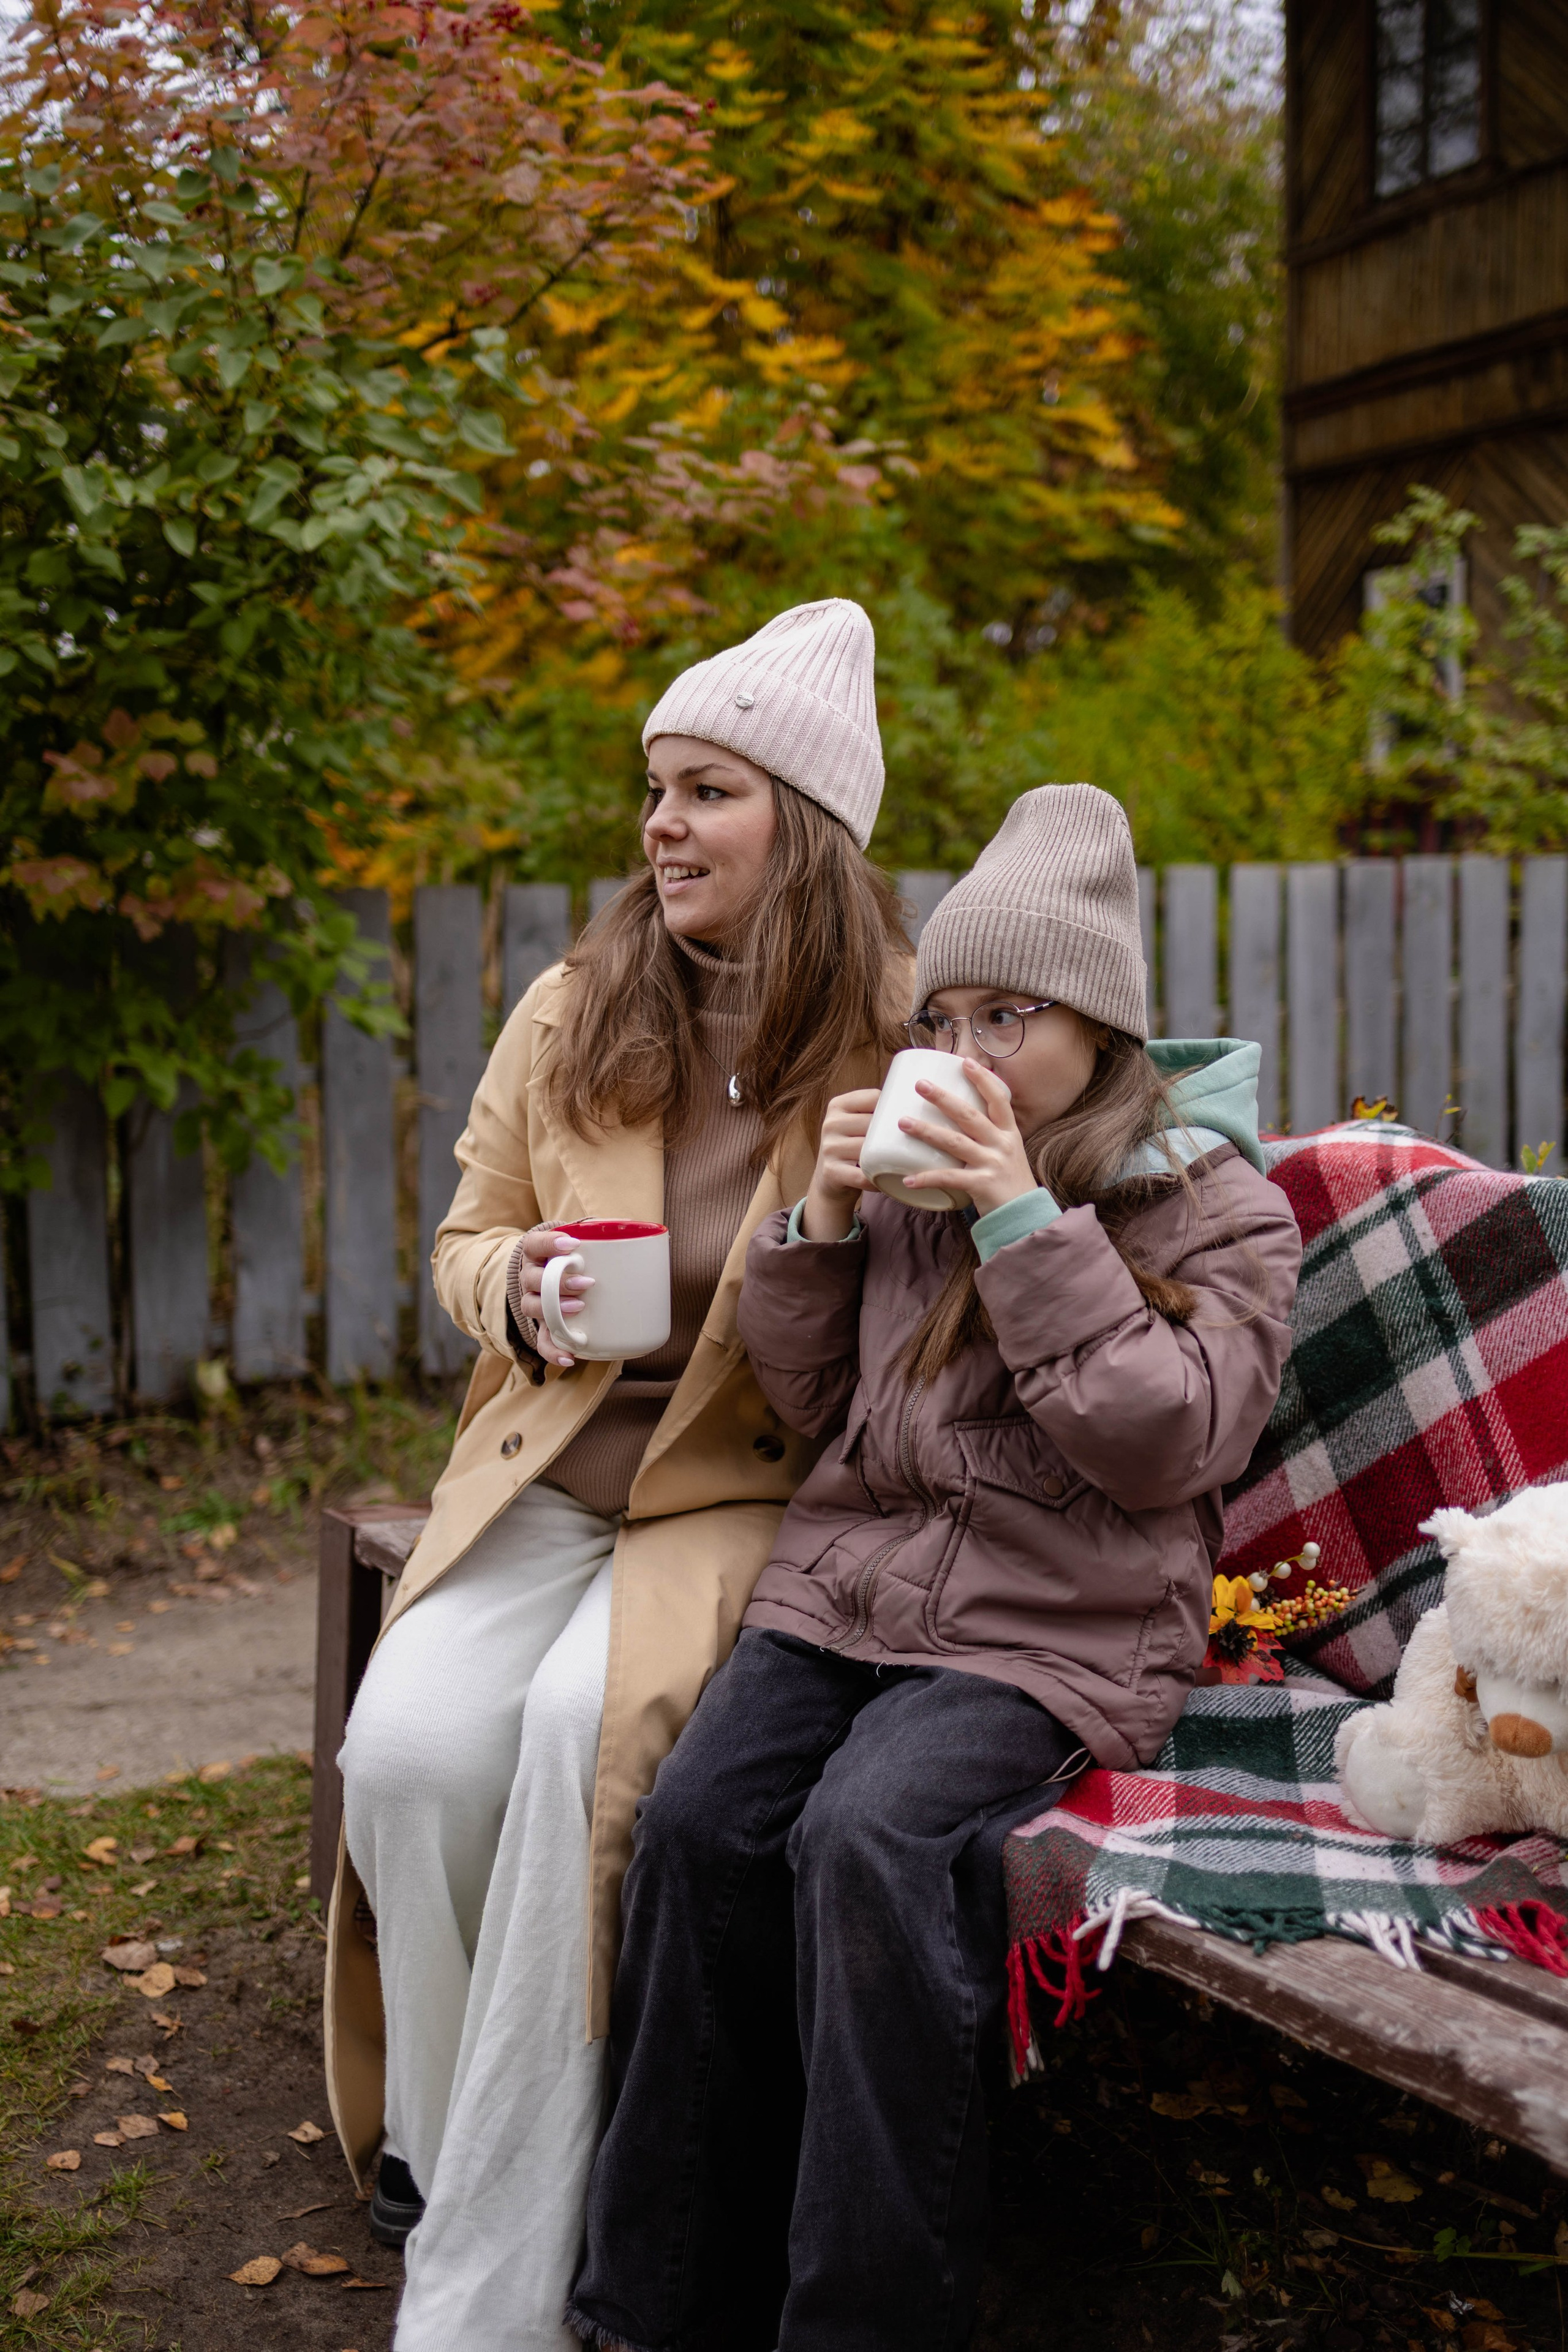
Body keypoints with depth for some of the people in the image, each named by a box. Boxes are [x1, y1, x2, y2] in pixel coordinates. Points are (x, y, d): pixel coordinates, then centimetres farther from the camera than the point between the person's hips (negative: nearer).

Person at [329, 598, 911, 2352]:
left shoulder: (900, 1036, -5)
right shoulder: (572, 1013, 6)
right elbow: (464, 1236, 17)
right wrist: (517, 1286, -6)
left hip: (751, 1485, -3)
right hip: (549, 1465, 4)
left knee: (592, 1725, -31)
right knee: (411, 1743, -23)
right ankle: (431, 2133, 6)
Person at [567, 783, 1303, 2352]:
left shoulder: (1220, 1211, 3)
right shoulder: (918, 1179, 15)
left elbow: (1163, 1445, -11)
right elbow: (812, 1408, 18)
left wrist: (1025, 1221, -15)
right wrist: (821, 1223, 2)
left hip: (1052, 1629, -4)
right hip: (849, 1583, 5)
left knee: (869, 1838, -31)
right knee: (698, 1816, -21)